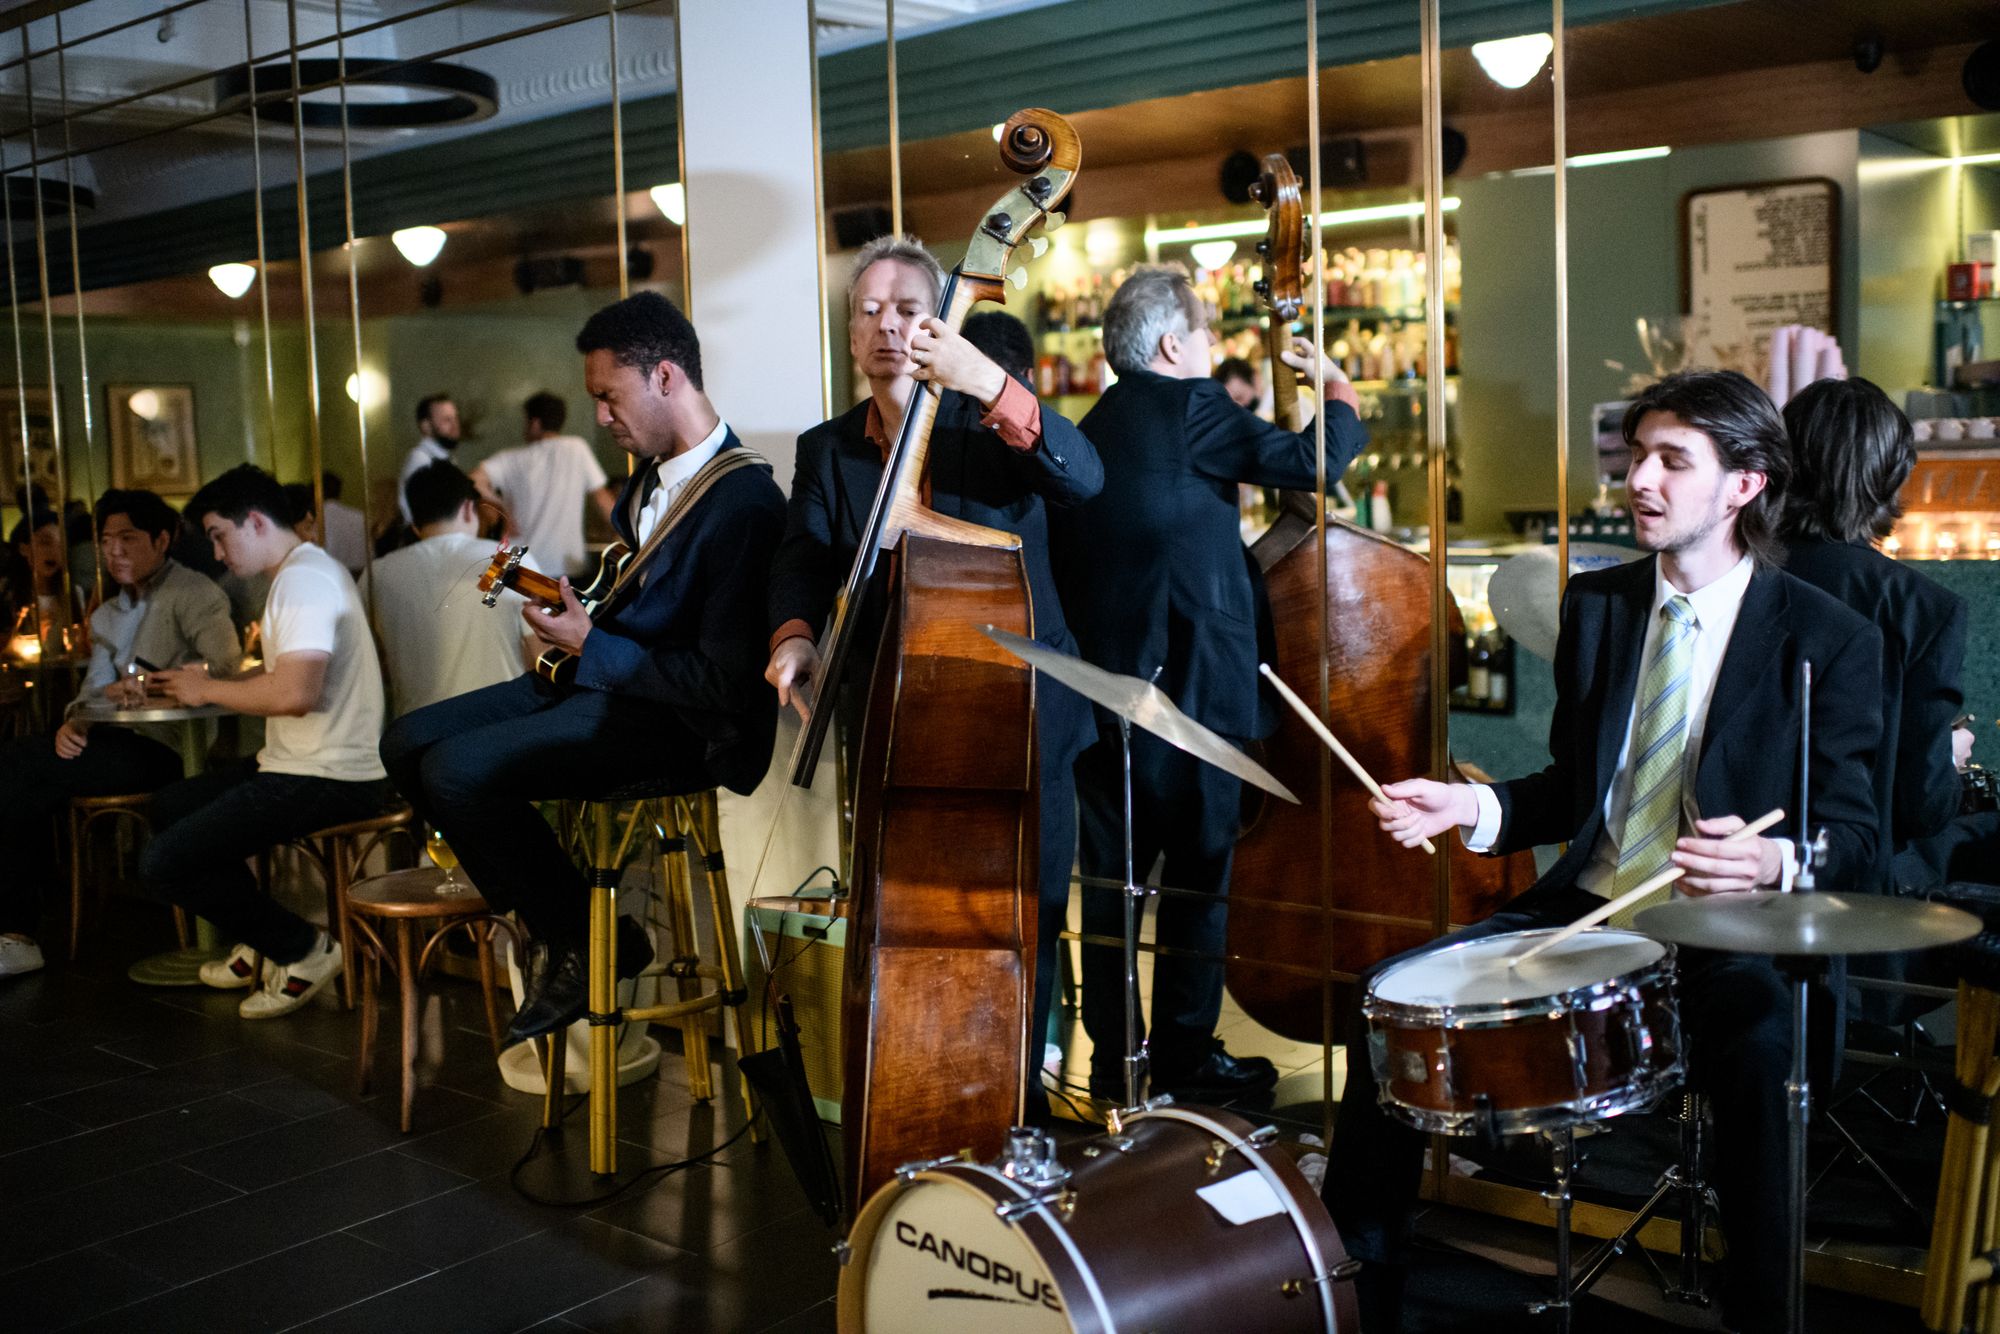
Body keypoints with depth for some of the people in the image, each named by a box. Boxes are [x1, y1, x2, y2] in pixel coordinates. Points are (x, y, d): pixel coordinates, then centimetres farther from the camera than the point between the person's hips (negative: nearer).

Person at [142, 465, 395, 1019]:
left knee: (161, 865, -12)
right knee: (169, 806, 25)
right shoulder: (305, 571, 17)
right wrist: (210, 681, 10)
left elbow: (294, 693, -29)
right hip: (299, 764, 11)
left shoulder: (304, 579, -17)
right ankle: (260, 943, 26)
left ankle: (304, 949, 0)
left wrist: (208, 690, -13)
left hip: (329, 779, -11)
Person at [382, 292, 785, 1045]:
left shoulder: (744, 504, -21)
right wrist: (565, 604, 5)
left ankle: (586, 945, -2)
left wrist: (591, 648, -17)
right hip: (598, 677, 10)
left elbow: (726, 682, -23)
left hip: (674, 722, -10)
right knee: (410, 743, 5)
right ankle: (547, 920, 11)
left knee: (457, 770, -23)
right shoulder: (652, 473, 7)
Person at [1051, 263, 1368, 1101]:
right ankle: (1185, 1057, 11)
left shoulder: (1096, 427, 15)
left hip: (1103, 690, 8)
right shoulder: (1189, 409, -8)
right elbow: (1311, 460, -13)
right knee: (1198, 875, 3)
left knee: (1111, 879, 11)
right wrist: (1338, 388, 6)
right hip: (1191, 688, -8)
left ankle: (1113, 1059, 19)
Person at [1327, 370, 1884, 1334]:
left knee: (1762, 1049, -37)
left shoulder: (1827, 640, -5)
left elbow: (1850, 830, -4)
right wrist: (1473, 808, -3)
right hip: (1580, 908, 5)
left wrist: (1776, 861, -27)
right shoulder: (1596, 604, 10)